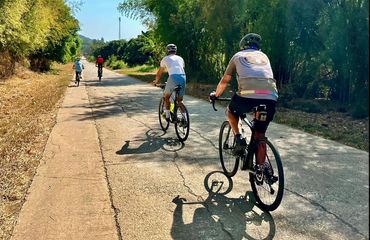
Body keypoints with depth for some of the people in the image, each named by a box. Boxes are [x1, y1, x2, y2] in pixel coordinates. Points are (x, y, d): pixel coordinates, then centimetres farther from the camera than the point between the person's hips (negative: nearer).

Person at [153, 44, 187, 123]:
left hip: (173, 77, -3)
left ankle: (168, 116, 17)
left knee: (166, 97, 20)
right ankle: (185, 118, 1)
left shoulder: (165, 59, 18)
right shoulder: (180, 58, 27)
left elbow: (159, 73, 25)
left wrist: (156, 81, 42)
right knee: (180, 101, 15)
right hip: (183, 78, 4)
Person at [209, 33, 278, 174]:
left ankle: (238, 139, 16)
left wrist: (215, 94, 46)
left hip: (248, 95, -3)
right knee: (260, 136, 19)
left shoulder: (238, 56, 23)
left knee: (231, 111, 31)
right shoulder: (264, 56, 31)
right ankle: (260, 169, 18)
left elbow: (224, 81, 28)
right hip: (271, 97, 3)